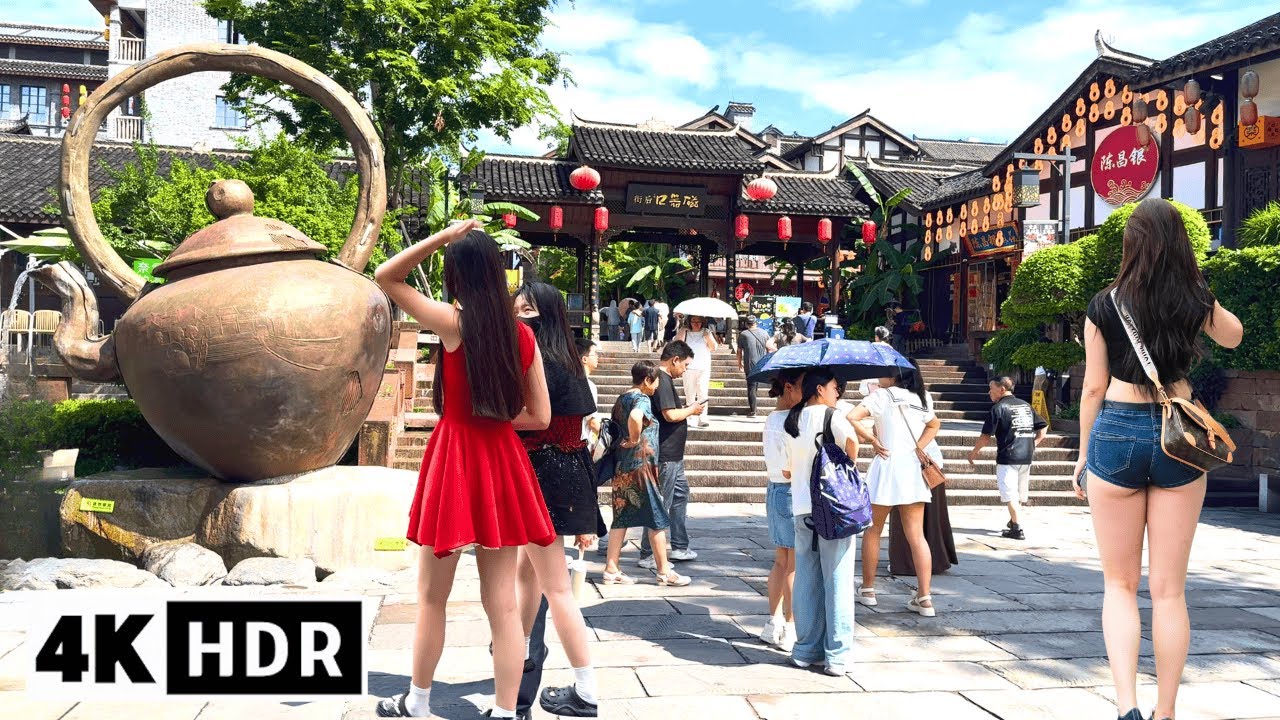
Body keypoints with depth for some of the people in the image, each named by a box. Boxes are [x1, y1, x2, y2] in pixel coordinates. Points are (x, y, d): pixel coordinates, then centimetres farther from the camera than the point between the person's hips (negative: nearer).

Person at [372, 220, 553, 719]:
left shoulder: (454, 323, -10)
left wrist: (442, 237, -7)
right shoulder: (524, 335, 2)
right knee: (502, 602, 7)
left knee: (432, 597, 14)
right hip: (502, 463, 4)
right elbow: (541, 418, 5)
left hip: (454, 460, -3)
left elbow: (384, 277, 1)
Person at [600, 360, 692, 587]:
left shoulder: (621, 398, 14)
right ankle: (664, 571, 9)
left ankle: (611, 570, 10)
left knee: (621, 517, 10)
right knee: (657, 518, 2)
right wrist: (634, 440, -21)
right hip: (640, 465, -9)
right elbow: (635, 417, -35)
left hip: (621, 466, 9)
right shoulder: (642, 399, -13)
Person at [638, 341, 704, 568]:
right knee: (660, 505, -4)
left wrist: (686, 410, 11)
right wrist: (691, 410, -9)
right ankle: (648, 555, 5)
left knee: (680, 494, 19)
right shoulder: (663, 380, -18)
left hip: (673, 455, 11)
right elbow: (670, 415, -25)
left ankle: (680, 548, 27)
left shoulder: (664, 379, 14)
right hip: (666, 455, -11)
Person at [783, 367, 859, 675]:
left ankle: (806, 649, 16)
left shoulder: (791, 421, 11)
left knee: (806, 579, 10)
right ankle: (836, 655, 3)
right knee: (837, 581, 0)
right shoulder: (831, 416, -8)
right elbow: (852, 444, -23)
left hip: (801, 508, 6)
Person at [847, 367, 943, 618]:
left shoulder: (882, 396, -6)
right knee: (916, 535, 3)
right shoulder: (918, 399, 13)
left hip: (888, 465, -5)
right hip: (914, 468, 5)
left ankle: (868, 589, 18)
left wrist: (873, 440, -8)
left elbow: (852, 418, -18)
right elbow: (934, 424, 31)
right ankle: (924, 598, -1)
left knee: (873, 530, 11)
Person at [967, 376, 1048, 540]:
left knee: (1009, 493, -3)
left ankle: (1017, 529, -7)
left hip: (1007, 457, -7)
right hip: (1026, 457, 7)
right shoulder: (1026, 405, 13)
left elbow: (986, 437, -10)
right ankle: (1013, 522, 29)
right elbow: (1044, 426, 16)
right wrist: (1033, 445, 16)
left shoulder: (998, 408, -8)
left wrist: (974, 452, 3)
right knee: (1019, 493, 17)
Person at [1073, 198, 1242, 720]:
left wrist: (1083, 454, 10)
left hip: (1117, 432, -1)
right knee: (1169, 589, 8)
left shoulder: (1104, 306, -3)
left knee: (1119, 584, 8)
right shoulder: (1197, 300, 2)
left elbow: (1093, 388, 0)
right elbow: (1233, 336, 25)